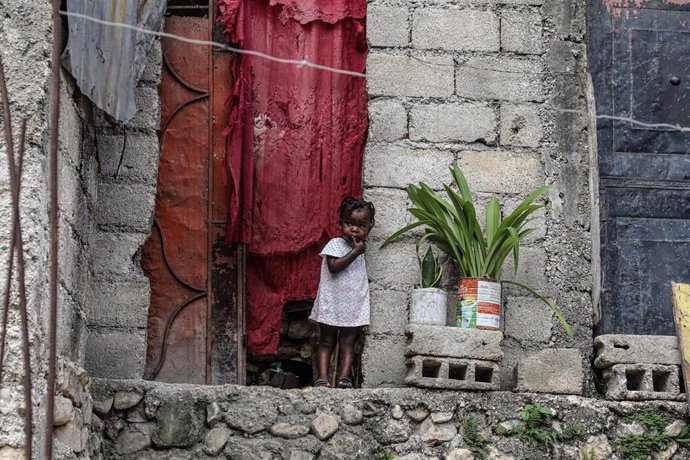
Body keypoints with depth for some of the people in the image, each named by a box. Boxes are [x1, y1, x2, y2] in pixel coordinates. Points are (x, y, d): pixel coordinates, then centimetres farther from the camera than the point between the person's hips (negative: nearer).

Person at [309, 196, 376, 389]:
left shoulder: (360, 247, 13)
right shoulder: (335, 244, -8)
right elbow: (334, 267, -24)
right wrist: (355, 252, -23)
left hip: (354, 306, 6)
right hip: (333, 303, -6)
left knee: (348, 343, 1)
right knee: (327, 341, 0)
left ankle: (344, 378, -2)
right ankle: (322, 378, -4)